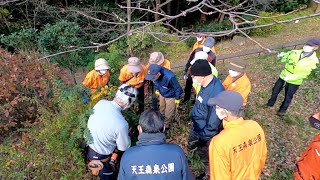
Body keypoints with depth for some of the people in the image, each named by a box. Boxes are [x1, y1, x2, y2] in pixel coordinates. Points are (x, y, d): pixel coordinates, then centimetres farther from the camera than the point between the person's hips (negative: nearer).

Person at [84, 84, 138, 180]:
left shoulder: (101, 102, -19)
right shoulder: (121, 124, -37)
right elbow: (124, 147, -18)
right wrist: (127, 132, 0)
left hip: (88, 145, 6)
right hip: (99, 156, -6)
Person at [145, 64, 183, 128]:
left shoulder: (169, 77, -44)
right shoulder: (155, 74, -27)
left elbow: (177, 88, -26)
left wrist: (177, 99, -12)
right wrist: (157, 90, 14)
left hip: (170, 96, -5)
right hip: (162, 94, 5)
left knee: (168, 113, 13)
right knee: (162, 109, 27)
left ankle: (166, 125, 41)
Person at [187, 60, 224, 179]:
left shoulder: (216, 93, -38)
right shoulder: (206, 84, -10)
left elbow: (213, 124, -30)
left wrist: (202, 137, -18)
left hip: (205, 133, -7)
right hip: (196, 127, 7)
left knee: (205, 155, 20)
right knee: (191, 147, 29)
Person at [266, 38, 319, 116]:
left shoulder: (313, 61, -17)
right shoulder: (295, 52, -9)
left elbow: (304, 74, -19)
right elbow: (284, 58, 3)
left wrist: (290, 77, -31)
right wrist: (281, 56, -22)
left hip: (294, 82, -3)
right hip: (283, 76, 3)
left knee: (288, 97, 11)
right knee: (275, 90, 15)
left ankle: (283, 109, 34)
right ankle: (270, 104, 37)